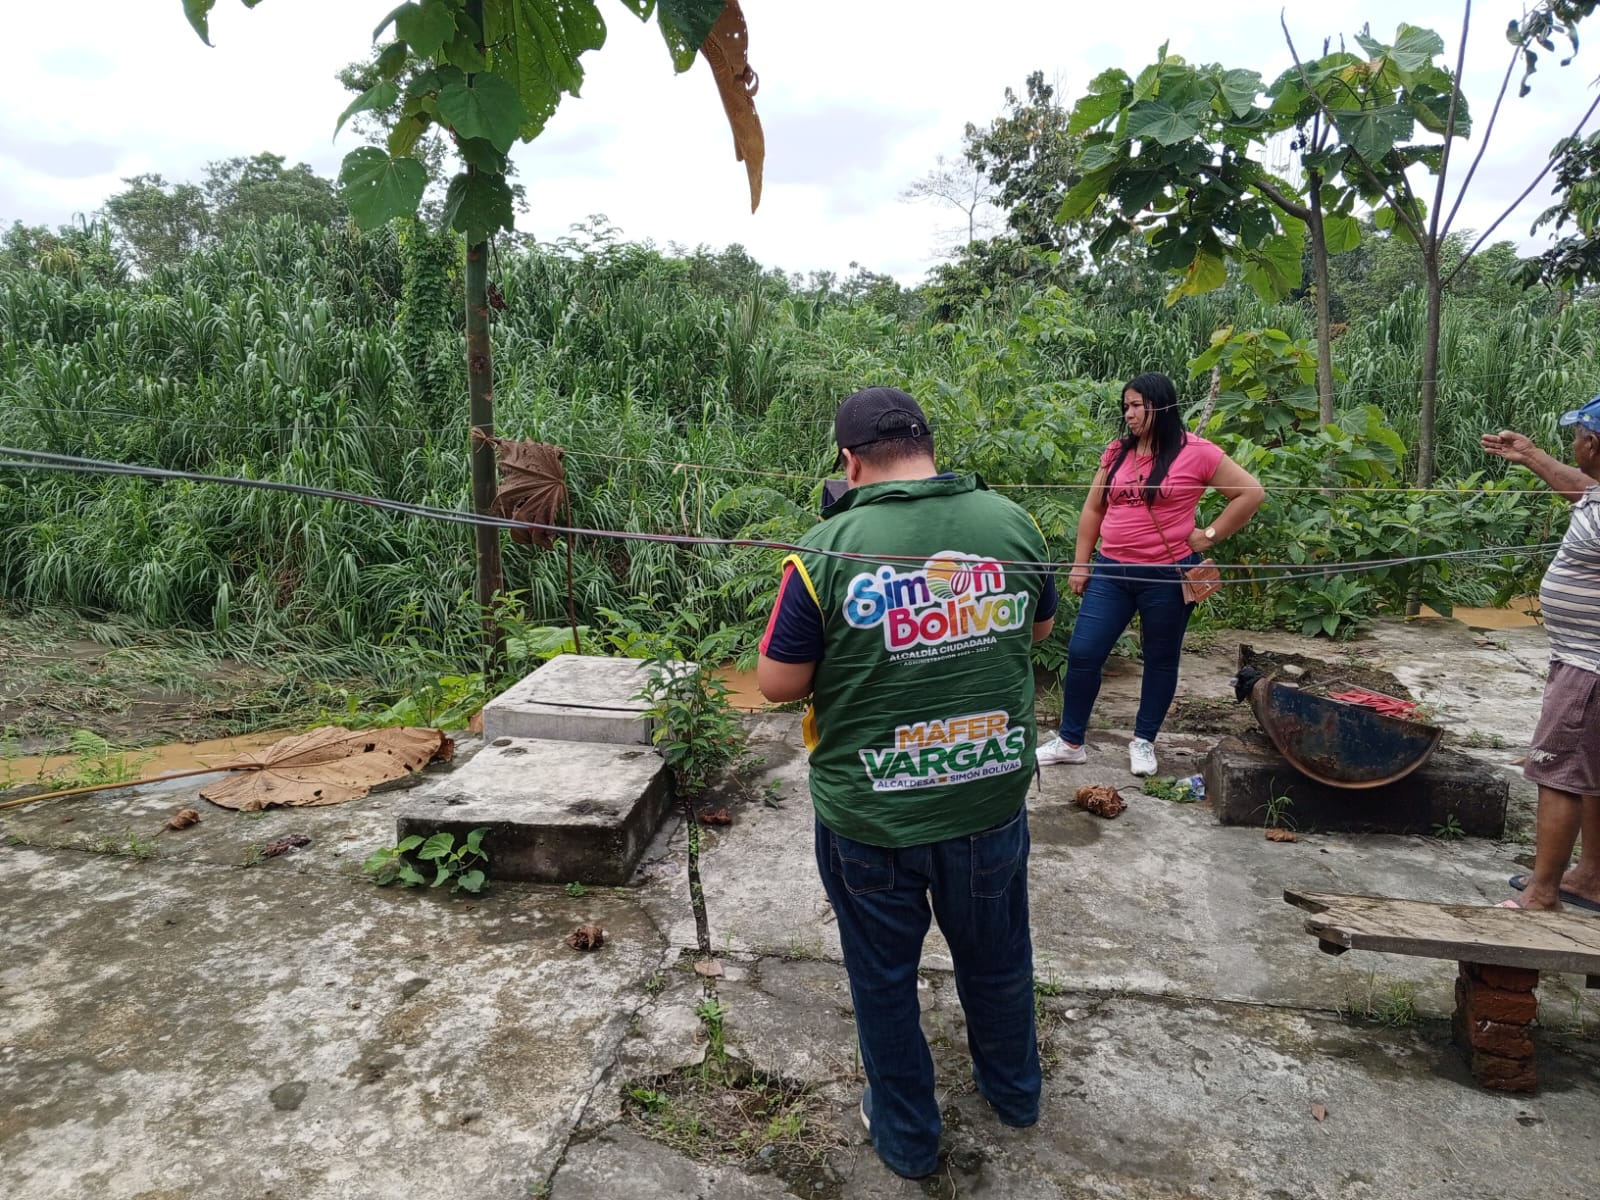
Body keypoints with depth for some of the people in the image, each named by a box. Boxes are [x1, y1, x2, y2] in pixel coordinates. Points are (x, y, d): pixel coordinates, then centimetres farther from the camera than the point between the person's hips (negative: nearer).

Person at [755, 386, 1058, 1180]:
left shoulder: (827, 550, -20)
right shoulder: (1009, 521, -8)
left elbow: (777, 684, -12)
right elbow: (1039, 626, 9)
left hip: (870, 816, -3)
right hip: (991, 798, 4)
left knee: (883, 977, 20)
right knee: (996, 956, 27)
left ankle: (906, 1137, 41)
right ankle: (1014, 1091, 52)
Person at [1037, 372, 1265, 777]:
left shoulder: (1195, 452, -7)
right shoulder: (1117, 452, 7)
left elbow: (1251, 492, -4)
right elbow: (1093, 509, 13)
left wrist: (1209, 535, -6)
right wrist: (1080, 564, 10)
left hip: (1166, 575, -4)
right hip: (1111, 570, 4)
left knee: (1160, 659, 11)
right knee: (1082, 653, 1)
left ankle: (1144, 741, 27)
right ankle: (1070, 741, 15)